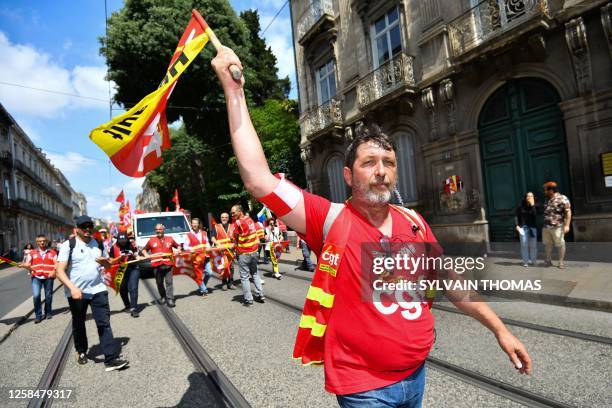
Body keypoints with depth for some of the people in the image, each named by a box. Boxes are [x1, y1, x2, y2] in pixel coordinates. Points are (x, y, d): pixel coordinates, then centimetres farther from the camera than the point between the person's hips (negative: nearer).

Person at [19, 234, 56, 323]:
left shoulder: (52, 252, 7)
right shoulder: (32, 253, 10)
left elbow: (57, 264, 1)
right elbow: (27, 264, 0)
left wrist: (54, 271, -17)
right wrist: (24, 265, -23)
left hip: (48, 277, 0)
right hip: (36, 277, 0)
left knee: (48, 296, 8)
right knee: (36, 295, -11)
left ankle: (48, 313, 25)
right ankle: (38, 315, 1)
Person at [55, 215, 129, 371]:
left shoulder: (98, 244, 7)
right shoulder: (68, 245, -7)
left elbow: (108, 265, 18)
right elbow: (60, 271, -14)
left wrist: (104, 261, -7)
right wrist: (72, 288, -29)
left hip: (97, 289, 2)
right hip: (76, 292, -2)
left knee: (104, 323, -4)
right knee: (78, 324, 16)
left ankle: (111, 359, -4)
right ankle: (81, 352, 39)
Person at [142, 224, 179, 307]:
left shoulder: (170, 239, 13)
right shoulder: (151, 240, 12)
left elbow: (177, 246, 22)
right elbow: (144, 250, 16)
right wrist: (146, 255, -4)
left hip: (168, 264, -1)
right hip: (157, 265, 1)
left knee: (169, 282, -6)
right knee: (159, 283, 8)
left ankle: (170, 299, -6)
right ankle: (163, 297, 26)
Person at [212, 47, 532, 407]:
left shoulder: (413, 222, -3)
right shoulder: (330, 219, -18)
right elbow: (259, 180, -28)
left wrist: (499, 329, 12)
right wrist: (234, 91, -28)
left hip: (416, 374, 5)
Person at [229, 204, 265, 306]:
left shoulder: (238, 222, -15)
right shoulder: (250, 220, 6)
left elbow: (232, 237, -10)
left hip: (244, 253, -7)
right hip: (254, 251, 7)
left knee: (244, 277, 3)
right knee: (255, 274, 18)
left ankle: (248, 299, 6)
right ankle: (260, 295, 19)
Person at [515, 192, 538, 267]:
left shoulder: (534, 206, 1)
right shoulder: (520, 206, 0)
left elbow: (534, 214, -17)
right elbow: (517, 217, 6)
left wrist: (532, 205, -18)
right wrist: (517, 225, -3)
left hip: (532, 227, 1)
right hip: (523, 227, -1)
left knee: (533, 245, 5)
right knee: (524, 245, 1)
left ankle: (532, 260, 17)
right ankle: (525, 261, 7)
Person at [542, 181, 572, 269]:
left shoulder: (562, 199, -8)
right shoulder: (547, 200, 14)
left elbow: (568, 212, -12)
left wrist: (567, 225, -18)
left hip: (557, 227, -7)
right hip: (546, 227, 7)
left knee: (560, 245, 4)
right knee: (547, 244, 12)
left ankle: (561, 262, 13)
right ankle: (548, 261, 22)